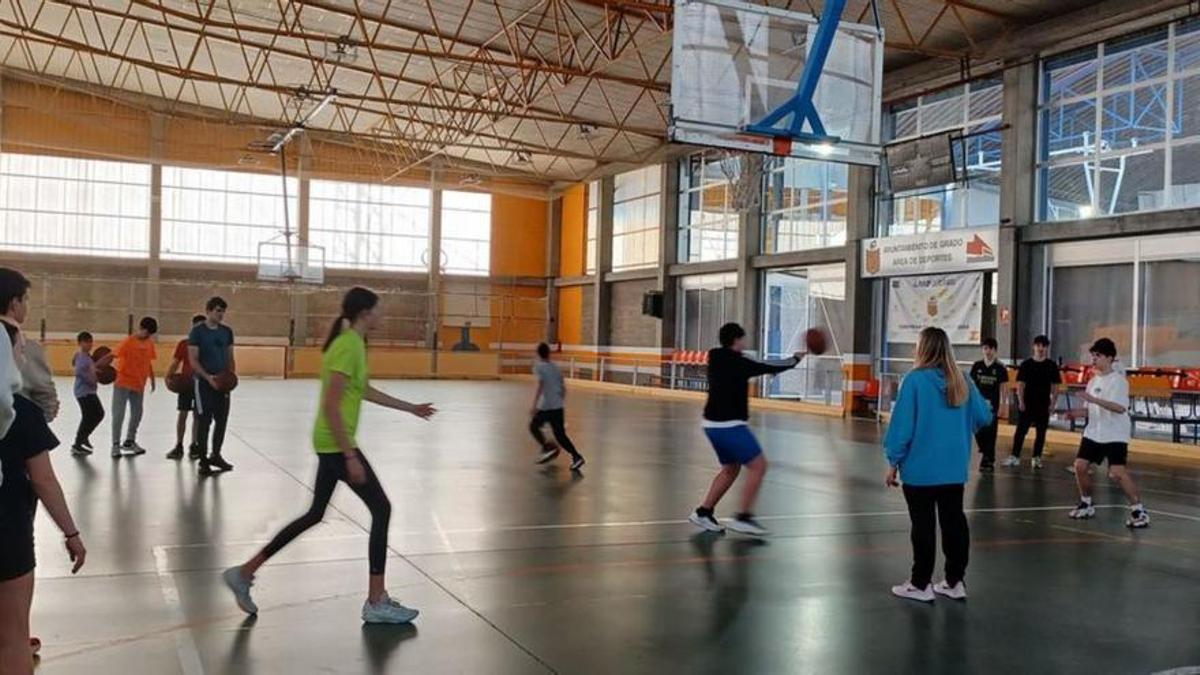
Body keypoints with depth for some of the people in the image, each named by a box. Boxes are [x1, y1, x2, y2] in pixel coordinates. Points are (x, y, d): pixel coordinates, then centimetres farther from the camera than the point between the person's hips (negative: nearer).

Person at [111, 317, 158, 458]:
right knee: (118, 414, -2)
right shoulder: (128, 342, -14)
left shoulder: (150, 343, 4)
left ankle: (129, 441, 28)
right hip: (123, 382, -6)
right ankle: (115, 444, 4)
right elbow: (114, 355, -20)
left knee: (137, 414, 13)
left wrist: (152, 379, 16)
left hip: (139, 384, 6)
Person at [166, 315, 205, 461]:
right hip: (185, 382, 0)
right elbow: (175, 362, 3)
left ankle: (194, 446, 15)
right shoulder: (183, 344, 2)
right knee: (183, 414, 2)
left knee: (197, 415, 5)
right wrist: (169, 376, -12)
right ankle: (178, 446, 9)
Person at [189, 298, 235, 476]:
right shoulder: (197, 331, -7)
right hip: (203, 382, -5)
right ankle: (203, 460, 7)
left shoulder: (227, 331, 9)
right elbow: (193, 360, -10)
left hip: (222, 382, 5)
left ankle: (216, 455, 23)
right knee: (204, 421, -1)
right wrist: (208, 377, -21)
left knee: (222, 420, 9)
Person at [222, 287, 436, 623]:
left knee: (315, 515, 17)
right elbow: (332, 407, -22)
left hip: (332, 443, 10)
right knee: (381, 509, -5)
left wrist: (411, 407, 31)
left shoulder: (353, 343, 13)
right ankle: (376, 602, 1)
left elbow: (366, 391, 26)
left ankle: (245, 573, 25)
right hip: (337, 444, -10)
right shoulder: (347, 347, -18)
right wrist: (350, 457, -22)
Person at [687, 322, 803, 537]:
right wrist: (796, 359, 11)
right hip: (730, 425, -9)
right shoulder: (737, 362, -14)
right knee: (758, 466, -4)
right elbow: (770, 368, -5)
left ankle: (703, 512, 20)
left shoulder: (717, 360, 10)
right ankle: (743, 517, -6)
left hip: (713, 424, 9)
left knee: (731, 468, 21)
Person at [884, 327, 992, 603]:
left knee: (924, 526, 3)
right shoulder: (961, 381, 0)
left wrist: (894, 462, -5)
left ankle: (920, 585, 11)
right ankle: (955, 582, 21)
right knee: (954, 521, 13)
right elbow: (984, 417, 7)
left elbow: (902, 424, -14)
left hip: (921, 468, -5)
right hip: (954, 468, 5)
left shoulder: (915, 380, -14)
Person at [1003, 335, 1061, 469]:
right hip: (1027, 404, -1)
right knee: (1020, 430, -3)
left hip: (1044, 405, 1)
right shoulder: (1026, 364, 1)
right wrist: (1020, 401, -7)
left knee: (1041, 432, 6)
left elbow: (1055, 387, 4)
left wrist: (1053, 404, -3)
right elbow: (1020, 384, 1)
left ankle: (1037, 458, 13)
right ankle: (1015, 456, 0)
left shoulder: (1052, 366, 3)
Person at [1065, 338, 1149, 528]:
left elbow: (1120, 407, -25)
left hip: (1115, 435, -7)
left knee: (1118, 472, -16)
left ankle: (1139, 510, -4)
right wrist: (1077, 413, -3)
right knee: (1080, 465, 1)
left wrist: (1094, 399, -32)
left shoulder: (1118, 379, -11)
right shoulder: (1093, 381, 11)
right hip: (1093, 433, 7)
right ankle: (1086, 505, 19)